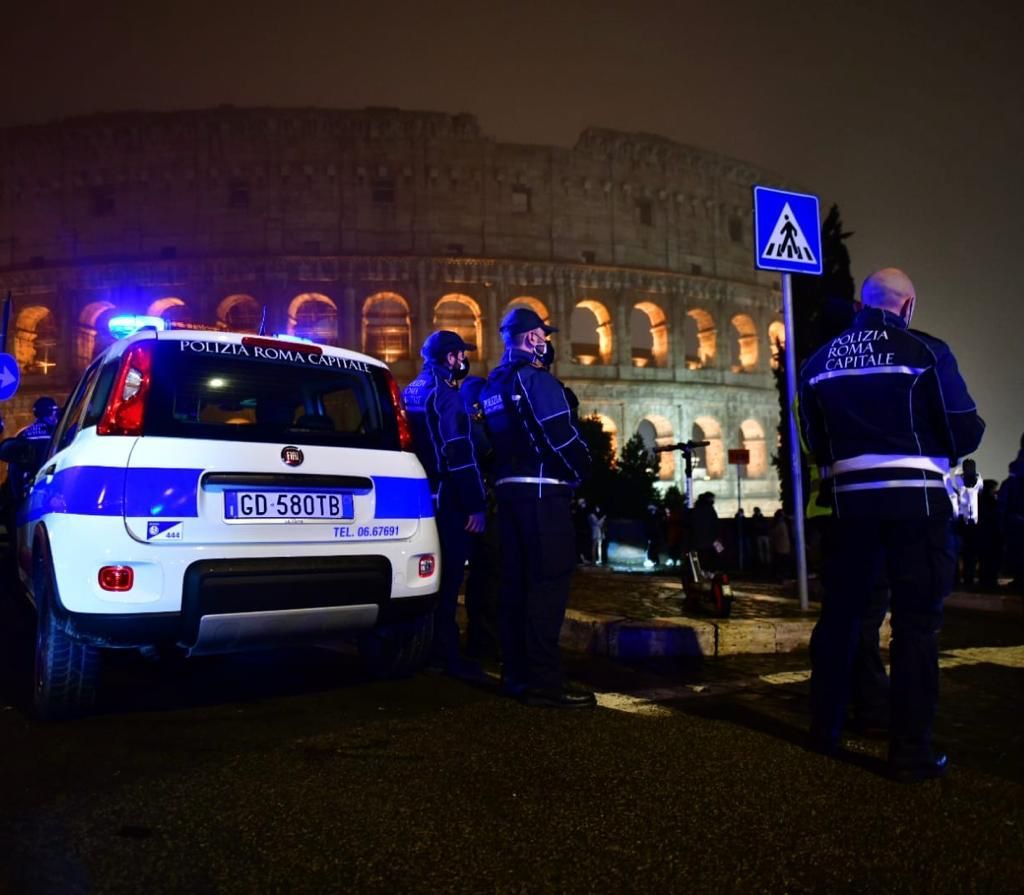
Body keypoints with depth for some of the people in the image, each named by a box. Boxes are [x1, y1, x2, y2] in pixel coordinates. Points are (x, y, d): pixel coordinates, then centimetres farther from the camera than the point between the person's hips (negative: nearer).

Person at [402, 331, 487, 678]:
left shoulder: (411, 392, 15)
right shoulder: (447, 395, -14)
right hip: (447, 500, -9)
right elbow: (461, 455, -20)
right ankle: (447, 653, 2)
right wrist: (476, 505, -19)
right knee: (448, 577, -3)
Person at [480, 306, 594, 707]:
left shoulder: (493, 385, 16)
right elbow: (561, 435, -18)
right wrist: (581, 471, -3)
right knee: (548, 581, -6)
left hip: (508, 489, 9)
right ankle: (543, 681, -4)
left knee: (516, 580, 12)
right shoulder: (535, 378, -12)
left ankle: (516, 673, 20)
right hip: (541, 491, -9)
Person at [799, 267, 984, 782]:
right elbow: (966, 434, -4)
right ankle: (910, 753, 6)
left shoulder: (819, 362, 7)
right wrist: (930, 449, 17)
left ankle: (825, 732, 24)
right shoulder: (926, 352, -6)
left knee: (840, 614, 14)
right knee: (916, 622, 2)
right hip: (917, 500, -4)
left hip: (852, 500, 4)